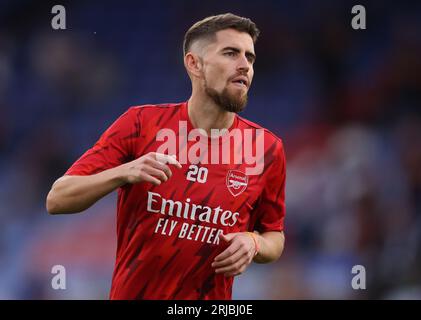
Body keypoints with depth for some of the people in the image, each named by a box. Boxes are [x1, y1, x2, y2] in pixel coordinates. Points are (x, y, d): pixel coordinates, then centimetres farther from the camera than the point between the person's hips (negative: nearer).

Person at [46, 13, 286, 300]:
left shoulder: (268, 148, -6)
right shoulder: (140, 124, -9)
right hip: (130, 292, -1)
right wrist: (123, 174, -26)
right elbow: (56, 200, -11)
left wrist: (253, 243, -14)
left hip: (212, 297, 1)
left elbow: (274, 238, 8)